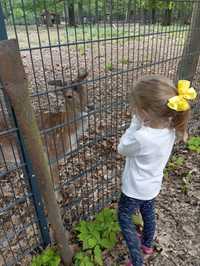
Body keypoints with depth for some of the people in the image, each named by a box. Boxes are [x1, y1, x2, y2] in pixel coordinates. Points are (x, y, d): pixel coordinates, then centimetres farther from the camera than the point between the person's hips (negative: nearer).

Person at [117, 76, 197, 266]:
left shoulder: (141, 137, -42)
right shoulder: (170, 126, -19)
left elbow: (122, 149, -20)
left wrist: (135, 123, -22)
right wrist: (141, 122, -16)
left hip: (135, 189, -7)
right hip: (152, 185, 7)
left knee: (124, 218, 20)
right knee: (148, 213, 31)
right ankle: (147, 244, 57)